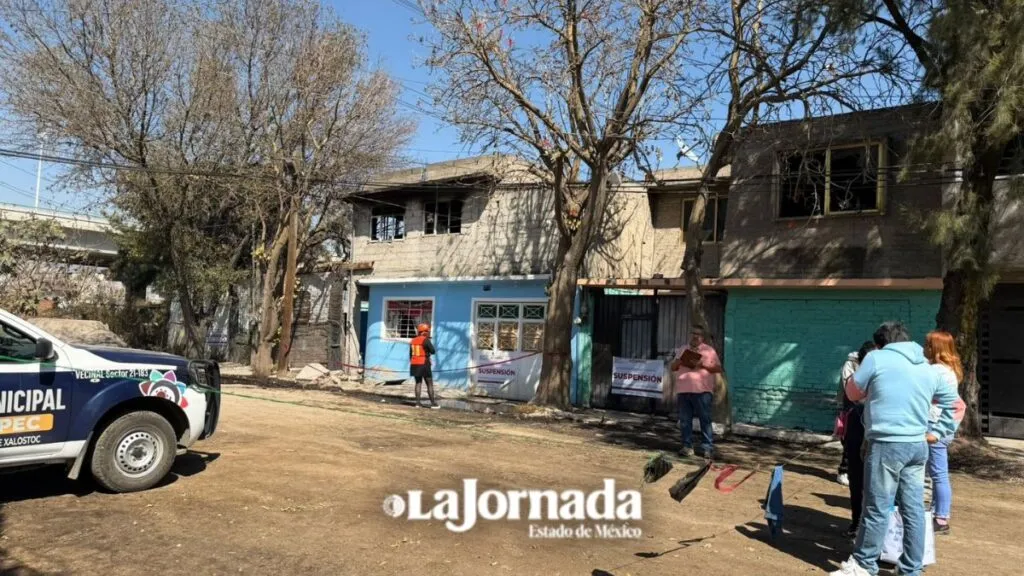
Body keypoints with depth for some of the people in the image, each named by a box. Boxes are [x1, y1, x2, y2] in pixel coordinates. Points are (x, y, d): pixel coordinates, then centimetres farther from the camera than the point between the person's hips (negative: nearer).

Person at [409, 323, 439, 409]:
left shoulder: (413, 341, 11)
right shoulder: (426, 340, -12)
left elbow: (411, 354, 15)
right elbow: (433, 351, -14)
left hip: (414, 364, 6)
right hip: (424, 364, -6)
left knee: (418, 383, 14)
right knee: (430, 384, 0)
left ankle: (418, 402, 9)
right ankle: (433, 403, 0)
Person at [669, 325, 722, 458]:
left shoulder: (709, 350, 8)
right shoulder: (683, 350, 19)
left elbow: (718, 368, 3)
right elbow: (673, 367, 19)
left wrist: (703, 364, -11)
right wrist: (679, 361, -2)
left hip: (701, 391, -4)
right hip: (683, 390, 4)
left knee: (705, 419, -3)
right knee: (685, 420, 5)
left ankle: (707, 447, 0)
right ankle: (686, 445, 11)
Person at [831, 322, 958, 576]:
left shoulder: (877, 358, -5)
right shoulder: (929, 369, 13)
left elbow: (853, 392, 3)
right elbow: (952, 403, 22)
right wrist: (935, 432, 20)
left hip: (887, 445, -6)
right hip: (918, 446, 6)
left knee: (877, 508, 1)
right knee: (914, 509, 10)